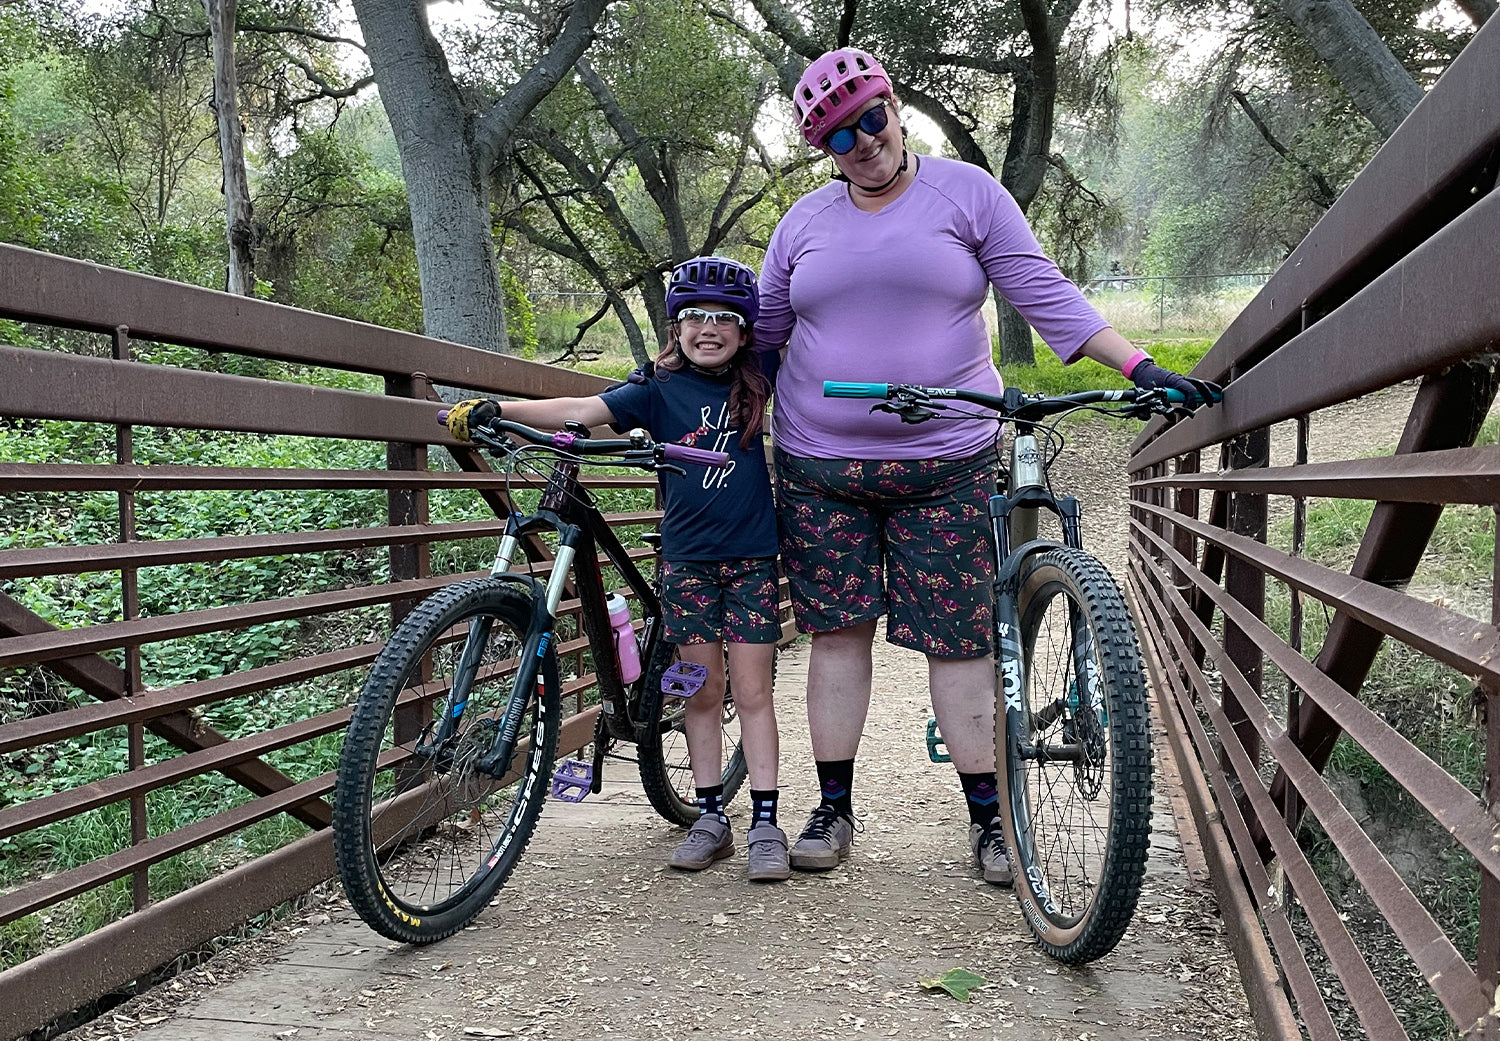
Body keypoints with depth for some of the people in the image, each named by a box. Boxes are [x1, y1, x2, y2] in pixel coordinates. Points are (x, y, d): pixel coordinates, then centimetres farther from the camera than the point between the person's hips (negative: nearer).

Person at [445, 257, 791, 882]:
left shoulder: (755, 378, 1)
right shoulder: (658, 390, -3)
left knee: (751, 691, 0)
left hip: (751, 555, 0)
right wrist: (498, 409, -24)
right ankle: (710, 819, 16)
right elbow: (581, 411, -14)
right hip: (686, 558, 0)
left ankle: (765, 824, 4)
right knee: (703, 691, 6)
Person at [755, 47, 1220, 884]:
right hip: (819, 464, 3)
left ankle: (990, 816, 8)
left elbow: (1045, 294, -2)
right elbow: (762, 329, 18)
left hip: (946, 463, -2)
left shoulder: (966, 192, 2)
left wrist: (1141, 367, -10)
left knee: (960, 639, -2)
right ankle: (835, 808, 15)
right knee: (838, 630, 4)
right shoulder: (806, 221, 10)